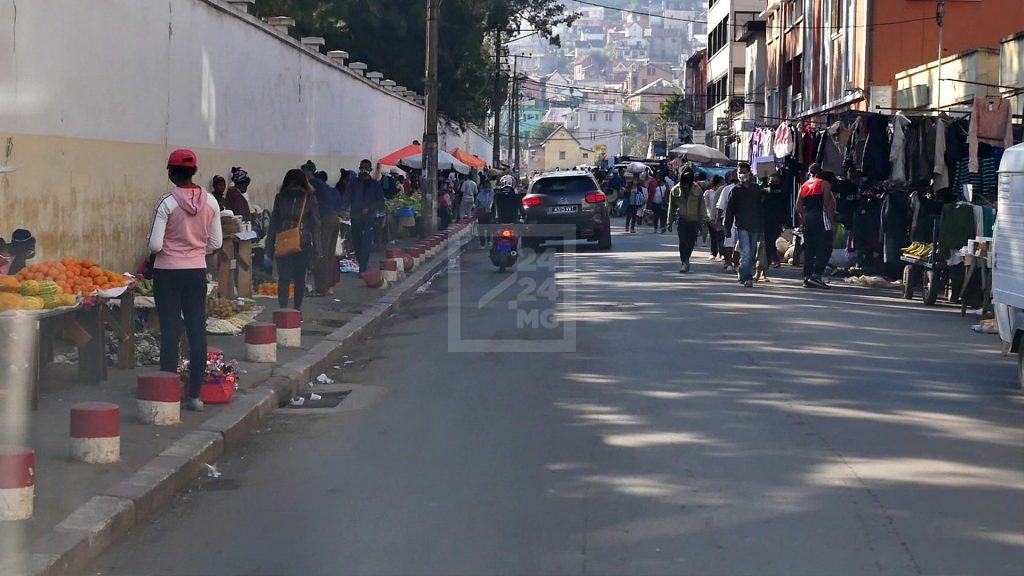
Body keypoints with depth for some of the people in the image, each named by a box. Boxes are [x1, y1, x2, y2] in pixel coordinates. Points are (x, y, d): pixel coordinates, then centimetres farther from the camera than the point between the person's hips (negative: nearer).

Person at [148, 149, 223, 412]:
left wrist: (162, 248, 7)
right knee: (197, 331, 7)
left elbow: (155, 245, -15)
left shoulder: (167, 203, -14)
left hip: (168, 272, -4)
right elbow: (216, 242, 4)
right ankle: (195, 395, 9)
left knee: (170, 331, 1)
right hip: (197, 271, 4)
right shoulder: (210, 202, -1)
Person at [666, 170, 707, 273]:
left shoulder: (697, 190, 2)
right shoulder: (675, 190, 3)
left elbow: (702, 206, 7)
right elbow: (671, 207, 12)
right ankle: (684, 262, -8)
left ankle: (686, 260, 27)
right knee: (683, 241, -11)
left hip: (693, 219, 1)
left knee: (691, 242, 5)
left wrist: (703, 220, 3)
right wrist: (670, 222, 12)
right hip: (681, 219, -1)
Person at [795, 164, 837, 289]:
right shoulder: (824, 184, 1)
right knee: (825, 248, -5)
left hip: (807, 219, 6)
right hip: (821, 218, -6)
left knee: (808, 249, 9)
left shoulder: (804, 186, 16)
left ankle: (807, 277, 7)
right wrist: (831, 220, -6)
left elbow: (798, 207, 12)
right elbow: (827, 204, -8)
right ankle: (816, 275, -18)